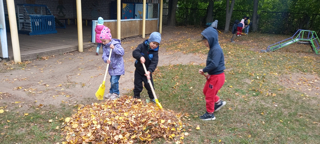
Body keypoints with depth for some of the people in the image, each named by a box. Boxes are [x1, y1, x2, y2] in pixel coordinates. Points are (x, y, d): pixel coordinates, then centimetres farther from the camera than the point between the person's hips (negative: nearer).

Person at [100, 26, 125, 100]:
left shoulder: (116, 44, -18)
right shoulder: (105, 46, 2)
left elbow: (122, 52, -29)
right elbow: (104, 55, -4)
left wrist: (114, 48, -39)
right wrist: (106, 59, -26)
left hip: (117, 67, -7)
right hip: (111, 67, 7)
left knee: (114, 80, -9)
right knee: (112, 80, 18)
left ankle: (116, 93, 10)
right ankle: (111, 92, 34)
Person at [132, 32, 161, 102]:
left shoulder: (155, 51, -11)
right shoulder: (142, 46, -12)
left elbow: (154, 62, -22)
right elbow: (135, 52, -25)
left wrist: (149, 71, -36)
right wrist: (140, 56, -45)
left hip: (147, 72, 1)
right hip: (139, 70, 0)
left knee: (149, 85, 6)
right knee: (138, 85, 8)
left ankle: (152, 97, 30)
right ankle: (136, 97, 28)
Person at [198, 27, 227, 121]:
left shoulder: (216, 49, -23)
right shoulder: (213, 48, 8)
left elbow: (214, 64, -31)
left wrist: (204, 70, -19)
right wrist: (208, 73, 2)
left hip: (217, 76, -10)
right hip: (213, 75, 10)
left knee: (210, 94, 3)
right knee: (206, 91, 23)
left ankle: (210, 114, 20)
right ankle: (218, 102, 39)